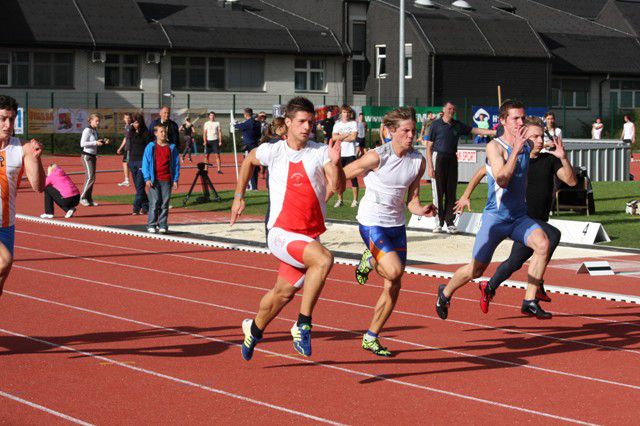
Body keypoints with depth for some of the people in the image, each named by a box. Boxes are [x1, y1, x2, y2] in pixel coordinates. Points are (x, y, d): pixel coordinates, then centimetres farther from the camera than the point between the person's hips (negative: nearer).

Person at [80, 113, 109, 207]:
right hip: (87, 156, -8)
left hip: (93, 156, 8)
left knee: (92, 178, 7)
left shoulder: (95, 130, 11)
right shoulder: (87, 130, -13)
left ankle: (89, 199, 12)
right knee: (90, 177, -13)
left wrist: (103, 142, 4)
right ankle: (82, 198, -6)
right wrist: (95, 143, -23)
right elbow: (82, 144, -19)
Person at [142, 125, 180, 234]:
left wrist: (175, 180, 3)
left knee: (165, 203, 2)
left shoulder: (172, 148, 8)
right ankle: (151, 225, -1)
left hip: (167, 180, 2)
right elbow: (145, 164, 1)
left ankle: (162, 225, 8)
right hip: (154, 180, -2)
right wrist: (147, 179, -7)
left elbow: (176, 164, 9)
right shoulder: (150, 147, 2)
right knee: (154, 202, -6)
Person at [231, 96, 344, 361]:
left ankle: (254, 329, 44)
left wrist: (335, 163, -34)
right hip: (281, 232, -3)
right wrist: (239, 197, 23)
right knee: (324, 259, -30)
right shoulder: (272, 151, -1)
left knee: (284, 292, 16)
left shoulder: (321, 152, -3)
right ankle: (303, 325, -21)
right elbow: (249, 161, 21)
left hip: (310, 234, 3)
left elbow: (338, 186, -16)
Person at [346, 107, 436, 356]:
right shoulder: (377, 157, -16)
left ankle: (371, 338, 21)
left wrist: (422, 210, -14)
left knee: (393, 287, 6)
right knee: (394, 270, -25)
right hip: (371, 223, -6)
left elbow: (411, 200, 5)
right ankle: (369, 259, 10)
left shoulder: (418, 161, 0)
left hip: (397, 225, 6)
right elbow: (341, 176, -7)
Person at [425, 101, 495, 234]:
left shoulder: (458, 125, 12)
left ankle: (450, 222, 8)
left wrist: (495, 132, 1)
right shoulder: (436, 124, -2)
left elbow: (475, 130, 11)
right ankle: (439, 222, 3)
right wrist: (430, 166, -11)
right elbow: (429, 146, -4)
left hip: (452, 158, 4)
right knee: (438, 191, -4)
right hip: (438, 157, -4)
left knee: (451, 191, 3)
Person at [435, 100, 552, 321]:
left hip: (519, 216, 5)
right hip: (495, 217, -5)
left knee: (543, 243, -23)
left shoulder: (526, 145, 6)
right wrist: (516, 150, -33)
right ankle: (445, 293, 32)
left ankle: (530, 301, -16)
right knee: (476, 268, 2)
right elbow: (502, 180, -28)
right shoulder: (494, 147, -13)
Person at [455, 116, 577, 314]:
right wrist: (466, 196, 9)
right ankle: (537, 284, -25)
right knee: (553, 235, -28)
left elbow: (571, 181, -5)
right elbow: (482, 172, 10)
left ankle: (489, 287, 32)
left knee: (515, 263, 9)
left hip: (540, 221, 5)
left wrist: (564, 158, -20)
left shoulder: (549, 160, 5)